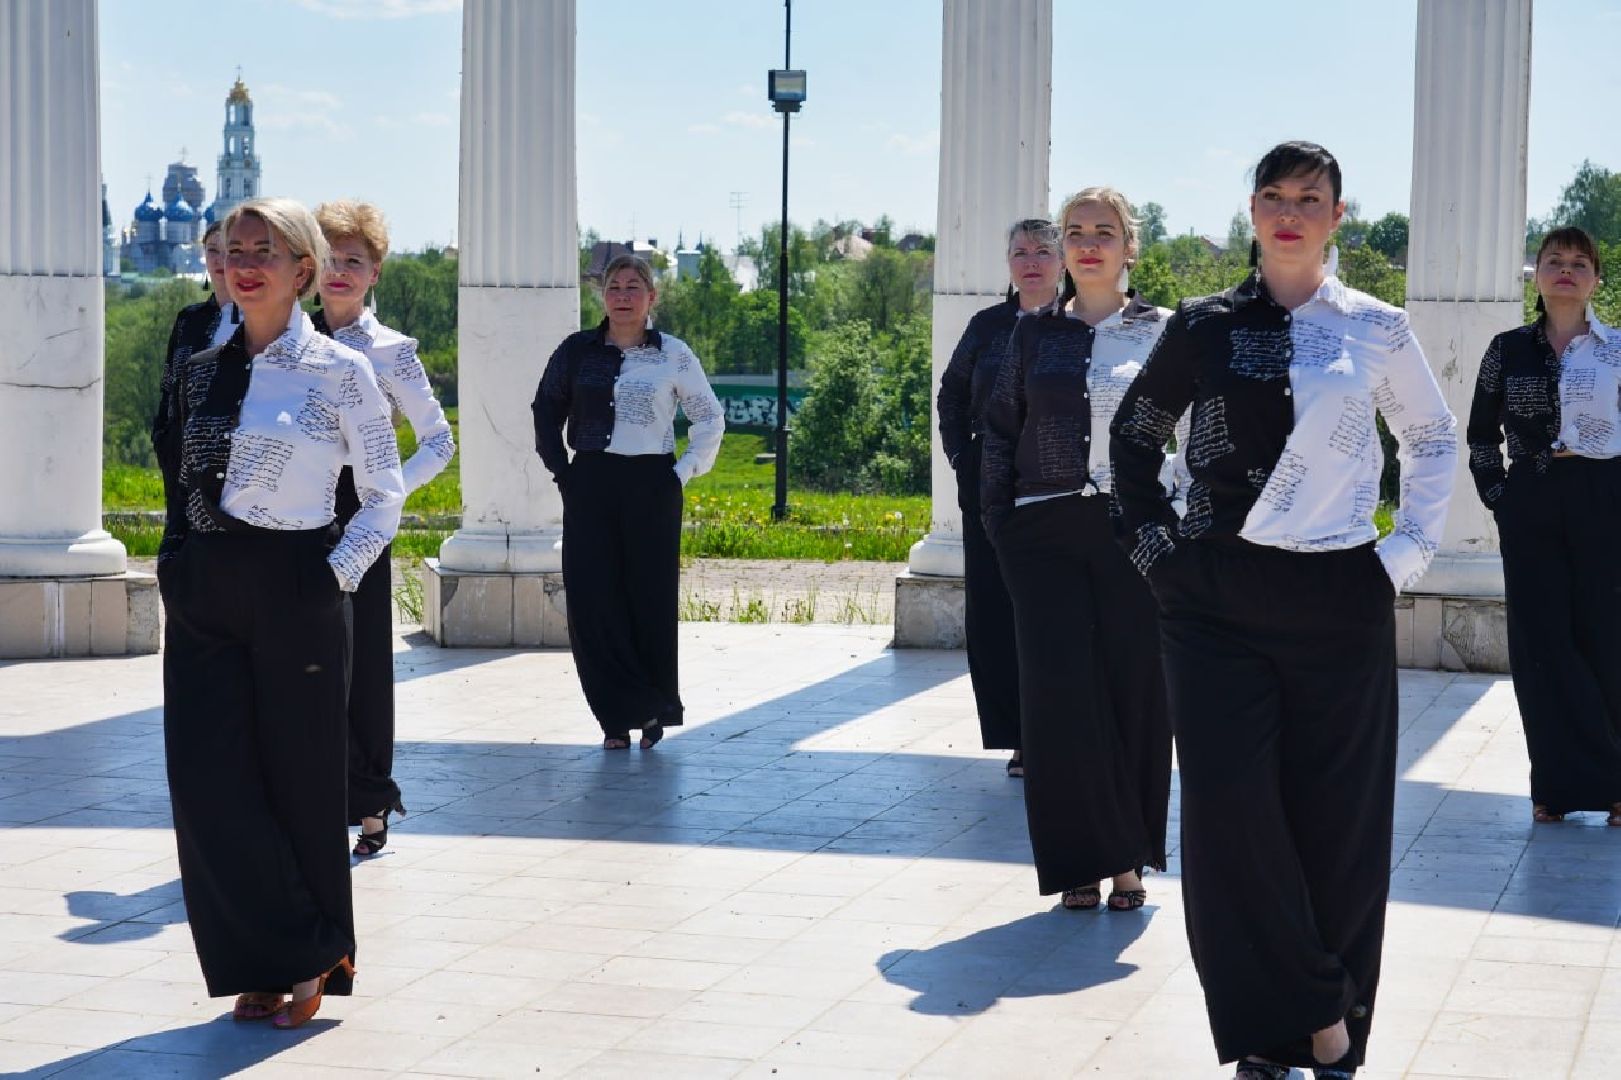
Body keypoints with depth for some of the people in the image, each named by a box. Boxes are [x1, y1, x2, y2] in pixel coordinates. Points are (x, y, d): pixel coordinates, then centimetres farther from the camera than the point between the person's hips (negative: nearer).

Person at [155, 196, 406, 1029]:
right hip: (203, 598, 5)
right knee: (208, 784, 0)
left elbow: (385, 496, 1)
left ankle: (309, 960, 21)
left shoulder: (339, 372, -4)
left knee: (301, 781, 4)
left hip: (294, 592, -5)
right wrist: (176, 568, 6)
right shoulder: (200, 371, 10)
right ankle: (273, 963, 15)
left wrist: (337, 574, -8)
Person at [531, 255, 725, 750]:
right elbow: (547, 411, 15)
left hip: (651, 487, -2)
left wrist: (685, 471, 2)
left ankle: (655, 708, 16)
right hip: (590, 487, 2)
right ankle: (618, 715, 6)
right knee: (593, 601, -3)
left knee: (651, 600, 2)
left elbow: (710, 417, 10)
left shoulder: (673, 354, 2)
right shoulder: (577, 351, 6)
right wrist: (560, 469, 6)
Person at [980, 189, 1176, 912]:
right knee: (1059, 694, -3)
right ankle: (1081, 859, 6)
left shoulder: (1163, 333, 5)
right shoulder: (1035, 335, 10)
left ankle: (1129, 859, 13)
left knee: (1136, 690, 1)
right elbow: (999, 430, 13)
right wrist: (999, 521, 4)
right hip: (1048, 535, 1)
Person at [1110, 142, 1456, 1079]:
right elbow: (1136, 430, 17)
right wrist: (1151, 538, 8)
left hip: (1339, 600, -1)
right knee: (1228, 806, -7)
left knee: (1335, 820, 2)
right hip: (1216, 602, 1)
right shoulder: (1205, 326, 5)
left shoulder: (1377, 330, 3)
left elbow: (1435, 439, 16)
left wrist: (1411, 548, 6)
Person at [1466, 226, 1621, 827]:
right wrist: (1497, 496, 4)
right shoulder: (1508, 351, 8)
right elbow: (1482, 435, 14)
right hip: (1531, 508, 2)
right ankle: (1559, 784, 7)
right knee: (1543, 641, 1)